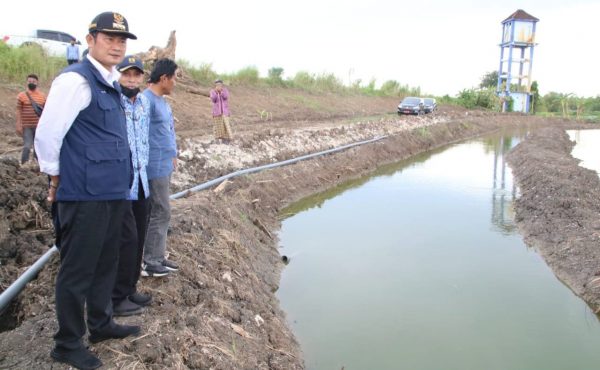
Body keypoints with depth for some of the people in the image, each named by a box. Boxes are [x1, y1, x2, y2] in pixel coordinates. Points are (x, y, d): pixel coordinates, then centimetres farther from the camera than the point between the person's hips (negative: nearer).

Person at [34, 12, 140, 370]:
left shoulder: (112, 83, 13)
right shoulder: (75, 79, -14)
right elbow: (46, 134, -16)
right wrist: (56, 178, -5)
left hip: (113, 191, 9)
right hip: (86, 194, -9)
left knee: (106, 263, 19)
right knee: (77, 269, 2)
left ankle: (101, 324, 36)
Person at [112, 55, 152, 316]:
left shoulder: (144, 102, 12)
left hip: (140, 181, 8)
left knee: (138, 238, 13)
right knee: (127, 239, -6)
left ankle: (129, 289, 28)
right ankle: (117, 298, 8)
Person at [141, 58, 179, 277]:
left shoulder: (162, 101, 14)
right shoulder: (147, 100, -16)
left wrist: (172, 156, 13)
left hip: (165, 166, 10)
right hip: (156, 167, -10)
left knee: (160, 213, 14)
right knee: (160, 213, -3)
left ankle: (157, 257, 23)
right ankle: (149, 262, 7)